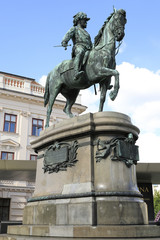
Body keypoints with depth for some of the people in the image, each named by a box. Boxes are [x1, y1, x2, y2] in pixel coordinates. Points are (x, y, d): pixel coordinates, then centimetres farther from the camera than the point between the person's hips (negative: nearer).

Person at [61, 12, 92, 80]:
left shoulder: (85, 32, 38)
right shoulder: (74, 29, 17)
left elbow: (90, 43, 40)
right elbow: (68, 34, -4)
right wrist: (64, 42, -24)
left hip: (88, 51, 8)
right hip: (78, 48, -8)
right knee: (80, 52, -41)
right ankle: (76, 73, -59)